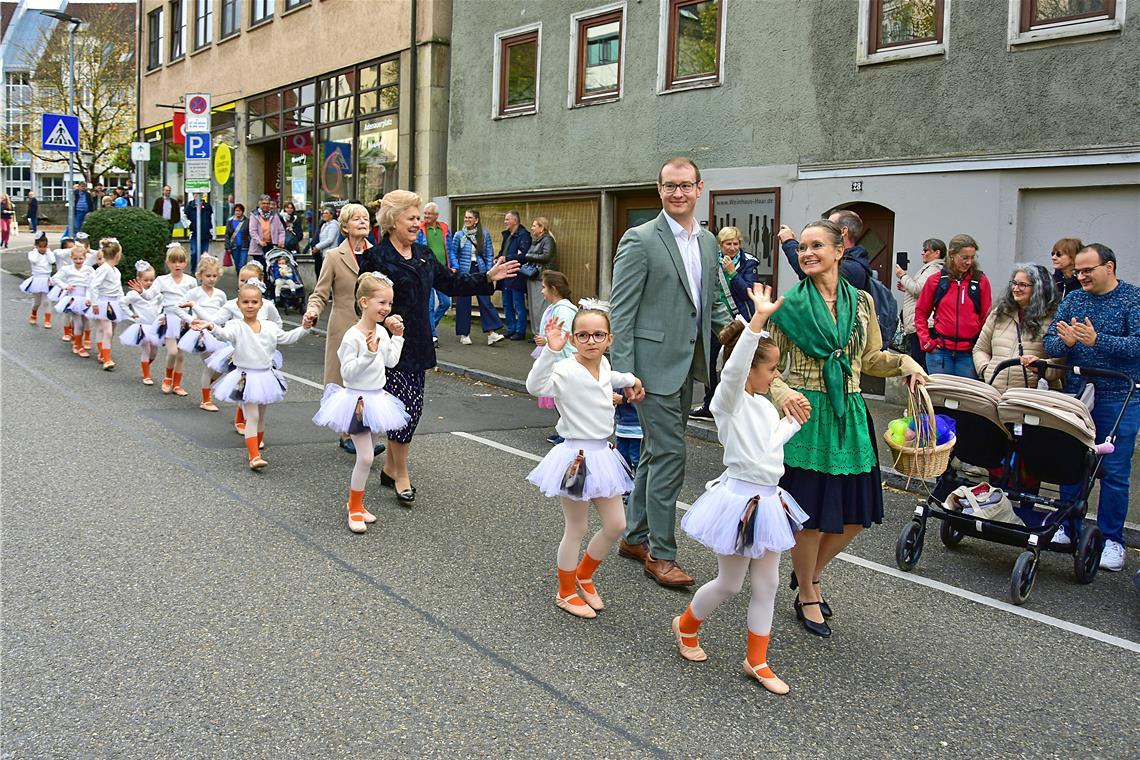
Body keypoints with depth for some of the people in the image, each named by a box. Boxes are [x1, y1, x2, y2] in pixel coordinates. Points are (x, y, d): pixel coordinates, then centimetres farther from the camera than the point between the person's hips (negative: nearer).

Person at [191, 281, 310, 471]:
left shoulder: (270, 327, 4)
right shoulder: (236, 326, -11)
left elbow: (286, 338, 15)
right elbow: (225, 334, -31)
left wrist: (304, 327, 8)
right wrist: (211, 327, -51)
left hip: (266, 376, 5)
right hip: (246, 377, -5)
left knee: (261, 417, 15)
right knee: (252, 416, -11)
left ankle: (255, 448, 31)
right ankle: (254, 457, -14)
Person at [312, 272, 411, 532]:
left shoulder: (381, 331, 4)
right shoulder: (353, 336, -19)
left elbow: (391, 361, 9)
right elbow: (348, 371, -20)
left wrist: (397, 337, 5)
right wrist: (369, 353, -31)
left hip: (377, 398, 8)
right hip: (358, 401, -8)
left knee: (367, 456, 13)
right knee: (365, 457, -8)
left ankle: (356, 503, 26)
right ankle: (354, 509, 7)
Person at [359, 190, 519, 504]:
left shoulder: (423, 254, 13)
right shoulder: (376, 257, -8)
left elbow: (451, 284, 17)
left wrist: (488, 277, 8)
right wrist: (384, 319, -27)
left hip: (417, 344, 7)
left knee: (411, 407, 10)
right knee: (407, 406, -9)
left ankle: (390, 468, 26)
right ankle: (401, 475, 6)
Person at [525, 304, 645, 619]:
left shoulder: (603, 364, 5)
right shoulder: (566, 371, -20)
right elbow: (535, 385, -40)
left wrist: (630, 379, 19)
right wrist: (551, 350, -47)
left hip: (603, 454, 8)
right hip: (576, 457, -8)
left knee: (616, 525, 12)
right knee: (576, 529, 6)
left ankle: (584, 575, 35)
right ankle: (566, 592, 26)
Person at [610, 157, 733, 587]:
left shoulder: (708, 241, 12)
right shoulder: (640, 240, -10)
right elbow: (621, 312, -12)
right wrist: (624, 372, -17)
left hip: (687, 362, 8)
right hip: (655, 362, -7)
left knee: (657, 452, 16)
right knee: (669, 454, -6)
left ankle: (635, 536, 29)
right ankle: (660, 552, 5)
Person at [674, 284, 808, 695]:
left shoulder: (764, 405, 11)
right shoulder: (730, 399, -15)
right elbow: (735, 366, -36)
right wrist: (758, 320, -44)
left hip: (768, 499, 8)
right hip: (739, 497, -8)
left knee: (767, 584, 11)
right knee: (730, 583, 6)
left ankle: (756, 660, 24)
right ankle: (686, 626, 33)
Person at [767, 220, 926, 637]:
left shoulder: (861, 301, 6)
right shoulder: (789, 305, -5)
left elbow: (870, 358, 16)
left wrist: (905, 362, -2)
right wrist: (782, 392, -21)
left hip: (849, 415, 4)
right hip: (806, 414, -4)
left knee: (855, 514, 9)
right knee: (811, 512, 2)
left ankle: (811, 573, 36)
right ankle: (806, 595, 24)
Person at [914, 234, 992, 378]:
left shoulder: (981, 281, 3)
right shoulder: (936, 280, 4)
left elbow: (986, 317, 7)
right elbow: (921, 313, 10)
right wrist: (926, 342, 1)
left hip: (968, 352, 0)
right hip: (939, 350, 0)